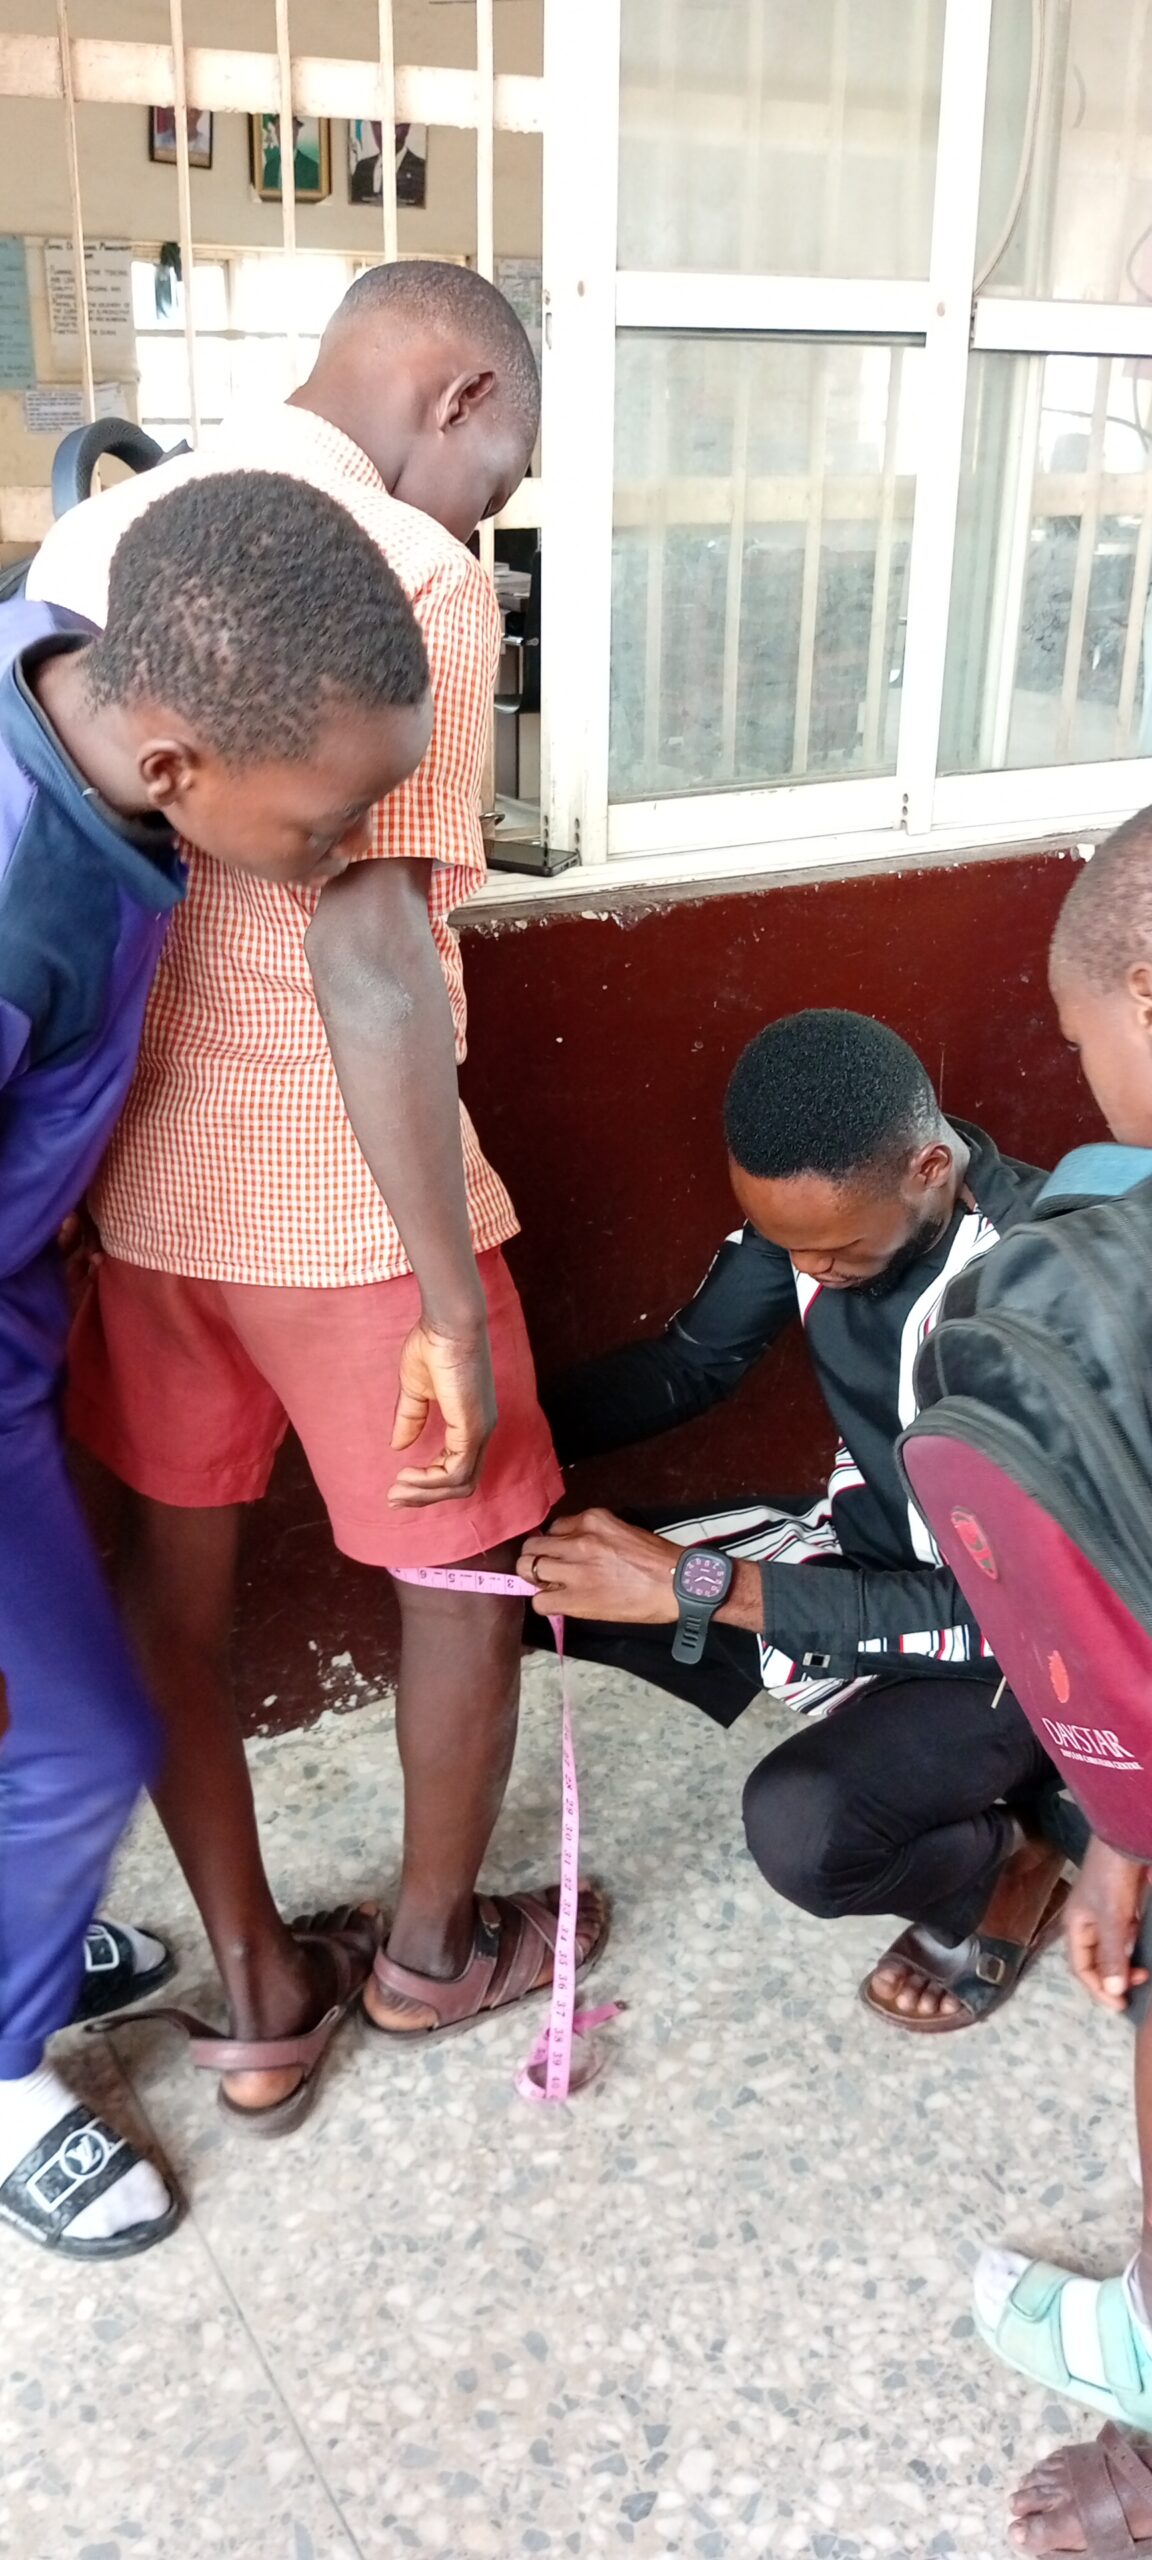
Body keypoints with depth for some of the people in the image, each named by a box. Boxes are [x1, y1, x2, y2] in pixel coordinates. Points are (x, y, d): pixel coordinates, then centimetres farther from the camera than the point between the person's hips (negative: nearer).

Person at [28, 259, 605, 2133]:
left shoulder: (91, 536, 7)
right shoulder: (413, 572, -16)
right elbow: (365, 942, -26)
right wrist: (455, 1302, -22)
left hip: (145, 1181, 7)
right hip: (349, 1207, -6)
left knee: (175, 1566, 19)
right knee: (468, 1560, 16)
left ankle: (255, 1993, 34)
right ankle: (432, 1948, 36)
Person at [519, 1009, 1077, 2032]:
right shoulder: (820, 1196, -14)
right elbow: (693, 1359, 0)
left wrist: (699, 1590, -37)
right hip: (873, 1540, 7)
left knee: (801, 1828, -31)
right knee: (572, 1580, -5)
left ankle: (1004, 1866, 5)